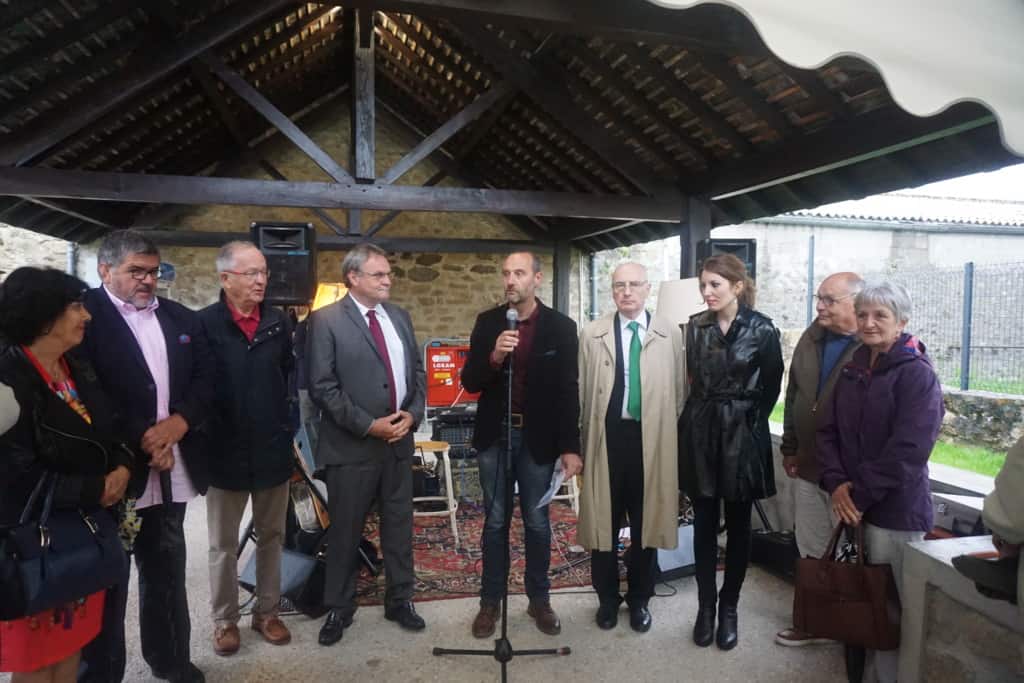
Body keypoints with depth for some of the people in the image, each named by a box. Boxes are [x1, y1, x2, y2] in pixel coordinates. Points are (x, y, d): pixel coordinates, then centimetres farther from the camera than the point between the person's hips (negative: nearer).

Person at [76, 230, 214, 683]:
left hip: (171, 469, 5)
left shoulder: (183, 319, 10)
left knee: (167, 570, 19)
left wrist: (177, 423, -11)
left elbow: (205, 380, 6)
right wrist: (141, 438, -17)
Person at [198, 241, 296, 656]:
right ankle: (225, 619, 29)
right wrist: (202, 444, -8)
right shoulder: (204, 323, -8)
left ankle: (267, 612, 30)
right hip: (225, 452, -3)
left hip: (273, 450, 3)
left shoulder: (279, 323, 3)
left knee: (271, 536, 14)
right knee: (223, 544, 13)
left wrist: (288, 428, 5)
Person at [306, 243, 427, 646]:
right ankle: (339, 608, 28)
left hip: (400, 440, 5)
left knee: (399, 524, 15)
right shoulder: (326, 320, -9)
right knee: (345, 530, 9)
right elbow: (322, 387, -14)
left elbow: (417, 371, 11)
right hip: (352, 444, -5)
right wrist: (369, 425, -16)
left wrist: (412, 413, -6)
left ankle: (399, 599, 32)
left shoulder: (400, 316, 9)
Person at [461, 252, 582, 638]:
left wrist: (571, 447, -8)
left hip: (538, 438, -1)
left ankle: (539, 600, 28)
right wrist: (493, 357, -21)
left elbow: (569, 391, -4)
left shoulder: (561, 327, -4)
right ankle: (490, 601, 24)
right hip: (494, 436, 2)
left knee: (537, 523, 11)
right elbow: (469, 382, -2)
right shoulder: (487, 323, 1)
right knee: (494, 522, 11)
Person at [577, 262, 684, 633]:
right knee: (604, 520, 10)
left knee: (646, 521, 12)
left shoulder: (670, 334, 3)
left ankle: (639, 599, 31)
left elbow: (678, 391, 4)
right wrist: (585, 439, -1)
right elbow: (582, 390, 1)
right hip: (608, 436, 0)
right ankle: (608, 598, 30)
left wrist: (669, 432, 1)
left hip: (652, 438, 1)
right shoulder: (592, 333, 2)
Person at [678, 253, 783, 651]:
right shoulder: (696, 326, 2)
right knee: (704, 523, 9)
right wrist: (702, 415, 12)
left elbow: (771, 386, 1)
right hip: (700, 431, 3)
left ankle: (729, 608, 23)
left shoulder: (762, 329, -8)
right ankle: (705, 606, 21)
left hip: (742, 433, -2)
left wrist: (752, 421, 3)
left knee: (738, 525, 9)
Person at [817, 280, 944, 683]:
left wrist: (861, 493, -14)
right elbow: (828, 429, 7)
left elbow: (908, 449, -16)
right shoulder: (851, 370, 9)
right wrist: (836, 483, -7)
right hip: (850, 503, 5)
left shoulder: (917, 375, -9)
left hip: (895, 509, -5)